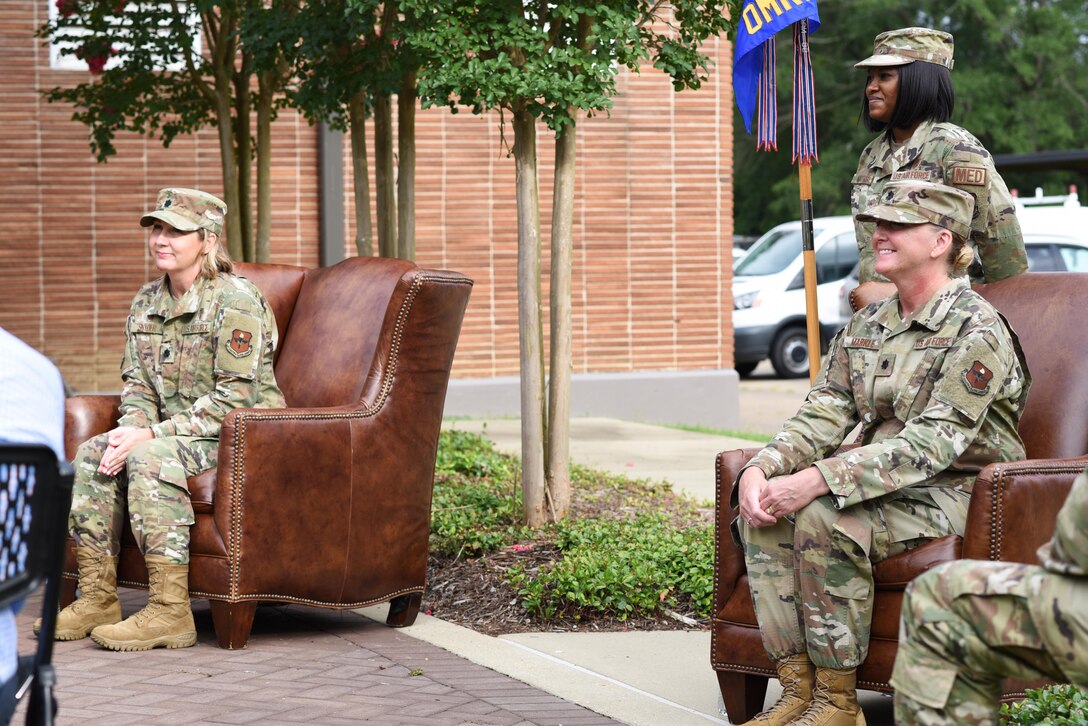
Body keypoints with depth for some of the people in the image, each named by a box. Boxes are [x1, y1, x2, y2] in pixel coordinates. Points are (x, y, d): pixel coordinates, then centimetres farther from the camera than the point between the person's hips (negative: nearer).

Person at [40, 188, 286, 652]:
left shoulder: (235, 301, -16)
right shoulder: (147, 303, 9)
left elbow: (235, 397, -21)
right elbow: (136, 383, 11)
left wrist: (153, 434, -24)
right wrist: (132, 427, -14)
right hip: (180, 433, 8)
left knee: (151, 458, -31)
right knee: (93, 454, -11)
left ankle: (170, 613, -30)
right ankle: (97, 600, -8)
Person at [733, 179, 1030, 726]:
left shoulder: (976, 329, -14)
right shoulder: (868, 325, 12)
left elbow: (932, 441, -24)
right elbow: (823, 414, 5)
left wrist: (816, 481, -33)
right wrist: (760, 468, -17)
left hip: (957, 492, -8)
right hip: (887, 487, 8)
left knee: (824, 517, -31)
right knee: (761, 512, -15)